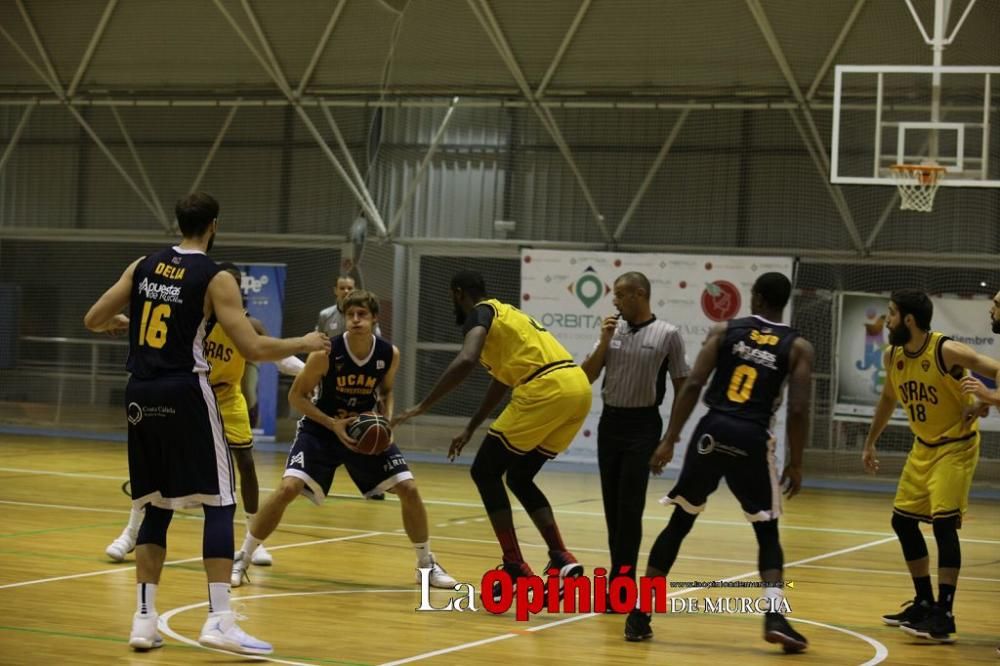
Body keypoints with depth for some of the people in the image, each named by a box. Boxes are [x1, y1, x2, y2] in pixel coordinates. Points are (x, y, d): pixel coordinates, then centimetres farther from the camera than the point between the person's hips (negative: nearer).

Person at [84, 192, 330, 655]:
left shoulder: (142, 267, 9)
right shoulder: (215, 279, -6)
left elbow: (93, 320, 13)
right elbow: (252, 348, -11)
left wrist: (123, 323, 36)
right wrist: (305, 345, 5)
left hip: (141, 396, 6)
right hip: (186, 394, -6)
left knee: (156, 508, 14)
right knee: (218, 504, -1)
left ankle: (144, 619, 10)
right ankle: (218, 620, -10)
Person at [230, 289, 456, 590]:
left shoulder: (389, 354, -12)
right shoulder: (326, 354, -23)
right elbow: (296, 395, -12)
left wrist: (387, 422, -10)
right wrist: (333, 424, -23)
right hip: (321, 429, -3)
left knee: (409, 489, -5)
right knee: (288, 487, -22)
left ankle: (426, 564, 15)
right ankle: (241, 559, -7)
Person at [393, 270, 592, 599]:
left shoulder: (480, 312, 2)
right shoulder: (505, 313, 30)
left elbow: (466, 361, -18)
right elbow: (501, 380, 39)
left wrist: (421, 407, -13)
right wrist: (470, 429, 44)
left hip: (548, 389, -9)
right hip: (577, 387, 9)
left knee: (485, 472, 4)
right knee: (519, 477, 21)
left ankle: (516, 568, 1)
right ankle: (561, 558, 11)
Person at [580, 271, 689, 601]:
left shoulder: (667, 334, -7)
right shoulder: (612, 330, 5)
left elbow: (681, 385, -2)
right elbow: (586, 377, 5)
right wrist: (604, 342, -9)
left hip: (643, 424, -5)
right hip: (610, 421, 5)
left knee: (630, 504, -9)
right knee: (612, 503, 8)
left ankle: (621, 579, -9)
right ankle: (621, 574, 16)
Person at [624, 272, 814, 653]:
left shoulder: (725, 331, 8)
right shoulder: (798, 347, 6)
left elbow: (693, 386, -1)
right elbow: (798, 410, -2)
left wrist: (669, 440, 0)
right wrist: (795, 464, 8)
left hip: (712, 432, 1)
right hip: (752, 439, -1)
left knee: (679, 524, 14)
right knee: (767, 533, 14)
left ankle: (640, 613, 13)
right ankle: (774, 615, -7)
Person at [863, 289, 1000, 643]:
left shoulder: (947, 351, -24)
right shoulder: (893, 356, -2)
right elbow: (888, 398, 16)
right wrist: (870, 443, 22)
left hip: (956, 446, -8)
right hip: (923, 447, 8)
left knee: (943, 522, -17)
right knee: (903, 520, 10)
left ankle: (944, 616, -14)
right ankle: (925, 603, 24)